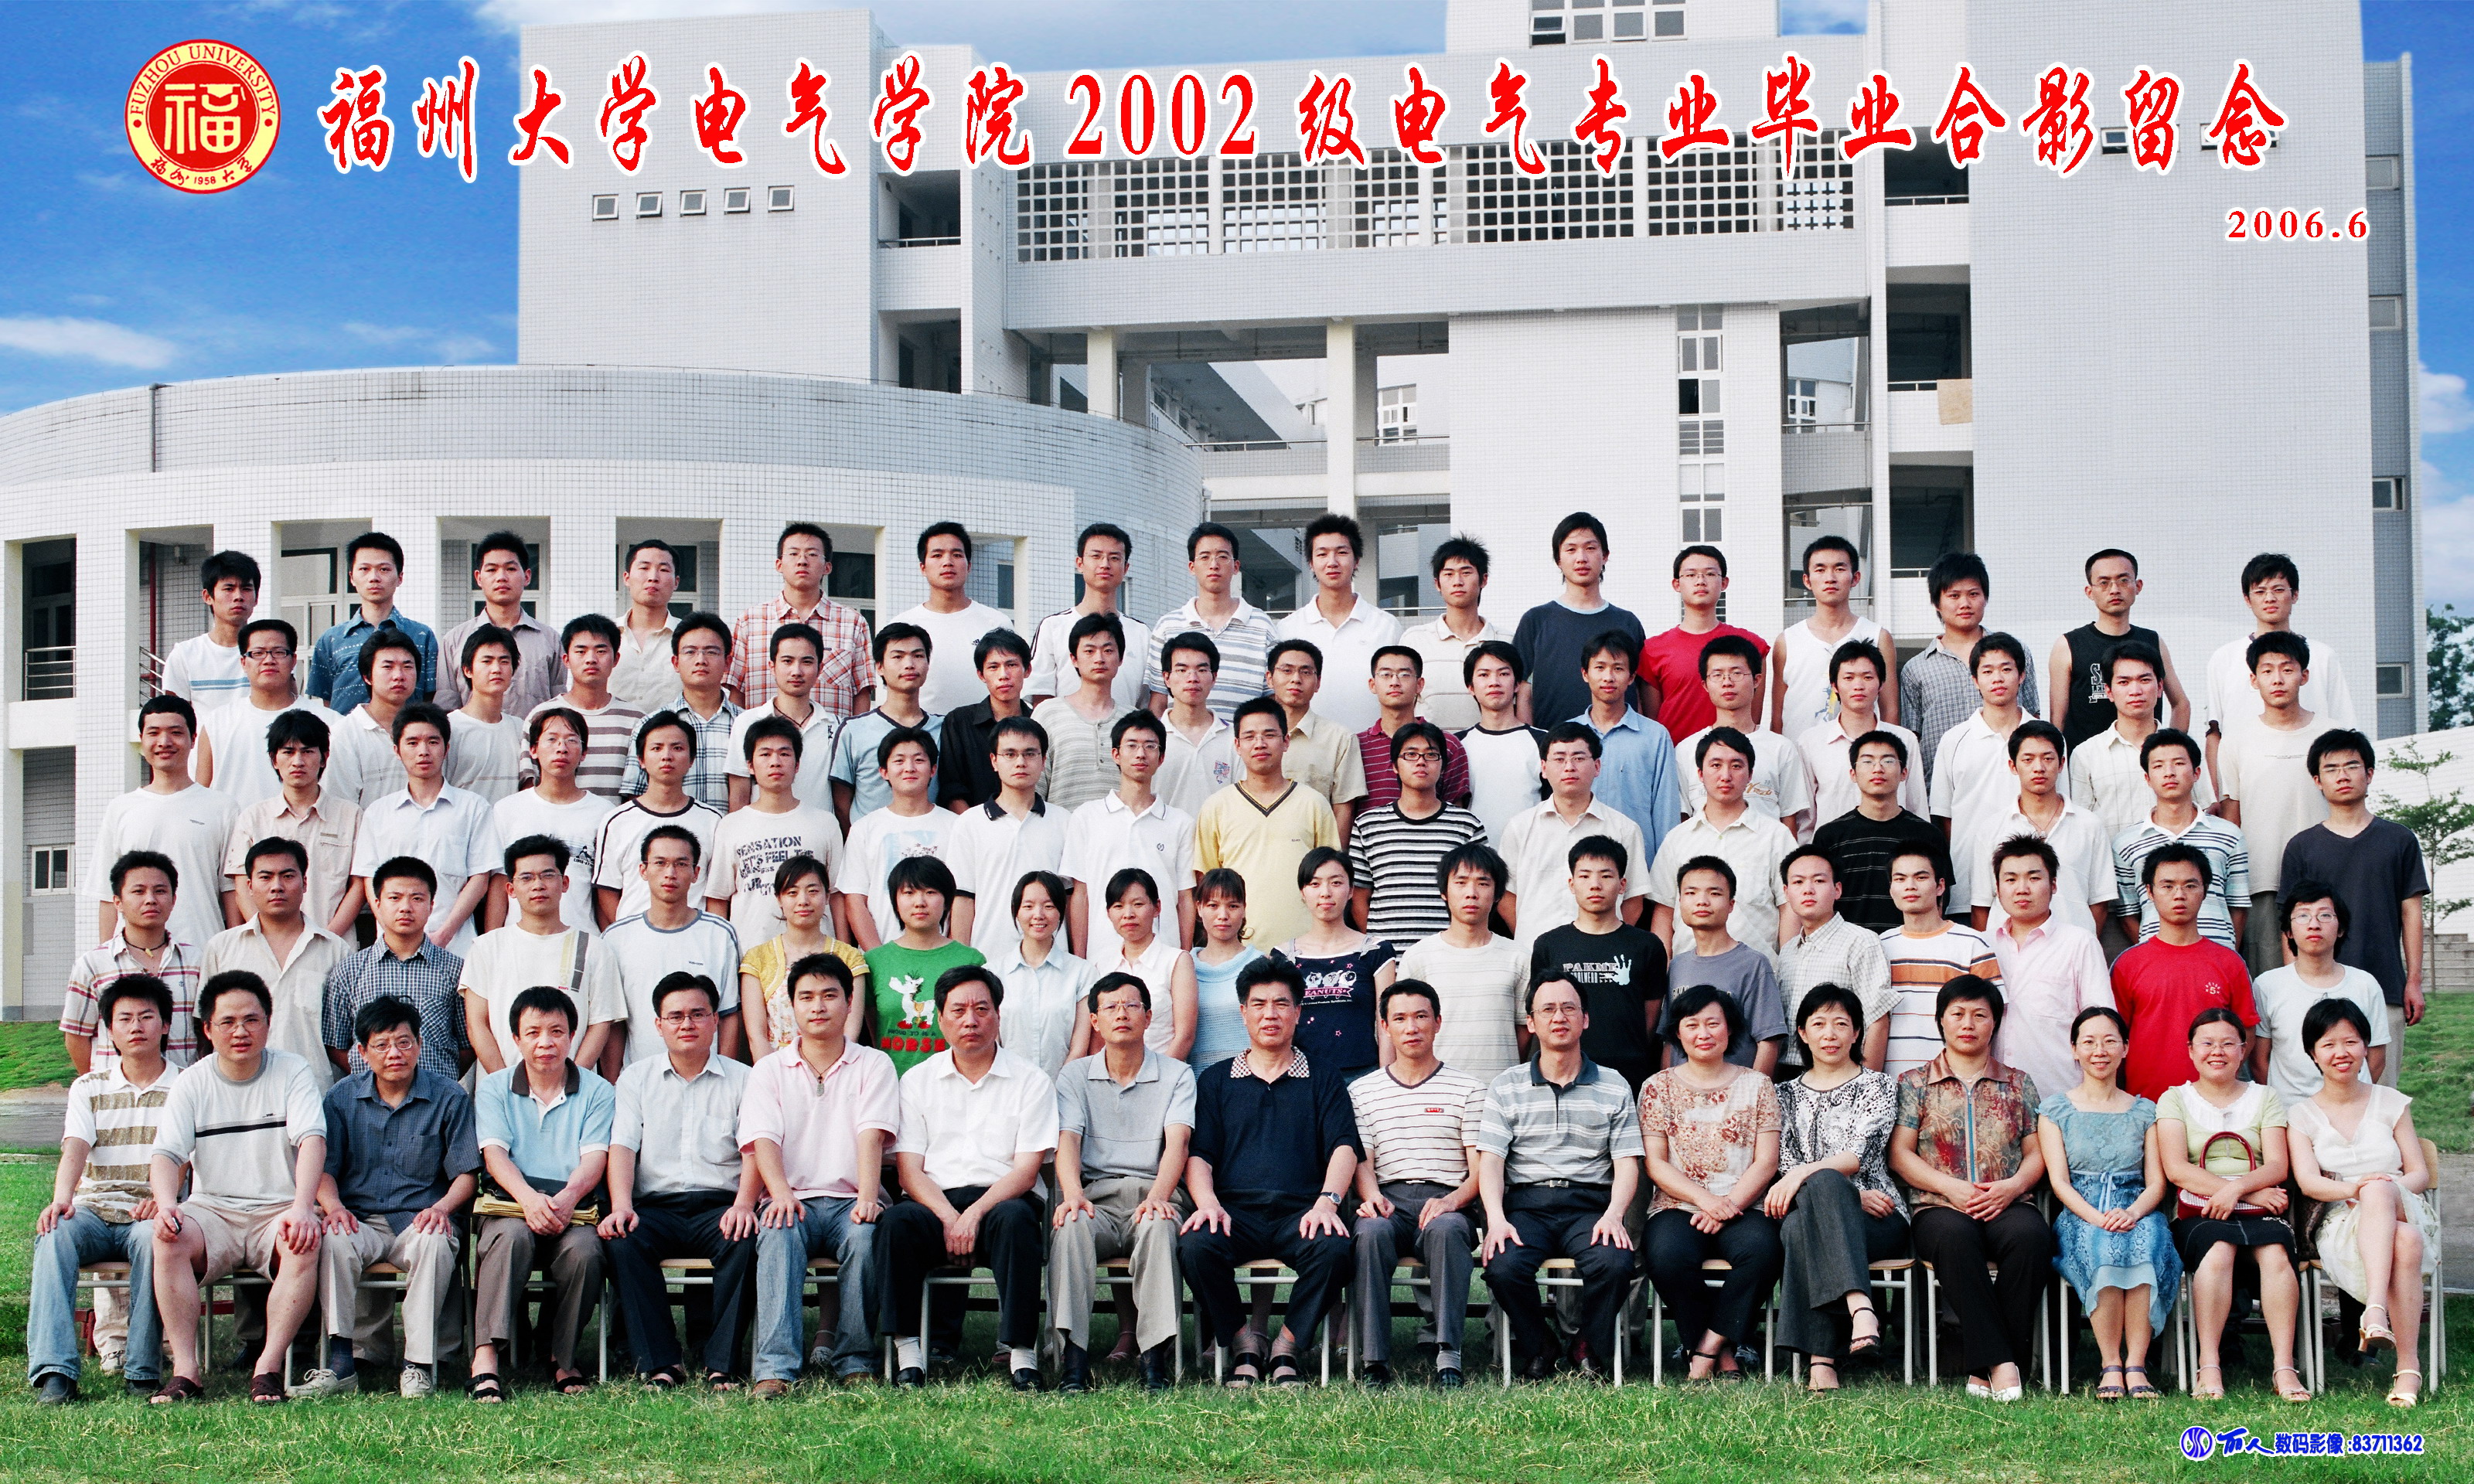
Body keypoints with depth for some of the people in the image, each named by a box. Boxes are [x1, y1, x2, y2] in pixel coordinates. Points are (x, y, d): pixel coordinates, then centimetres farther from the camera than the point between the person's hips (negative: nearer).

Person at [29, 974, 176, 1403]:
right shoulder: (89, 1088, 15)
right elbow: (75, 1150, -2)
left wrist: (161, 1199, -23)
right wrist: (61, 1198, -24)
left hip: (151, 1213, -2)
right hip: (93, 1210, 2)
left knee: (153, 1236, -37)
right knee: (54, 1235, -31)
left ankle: (143, 1371, -33)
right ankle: (54, 1371, -39)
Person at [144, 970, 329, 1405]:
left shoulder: (291, 1072, 3)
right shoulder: (192, 1083, 8)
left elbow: (312, 1139, -11)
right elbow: (165, 1153, -3)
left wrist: (302, 1207, -29)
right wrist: (166, 1204, -26)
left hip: (278, 1209, -1)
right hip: (212, 1209, 1)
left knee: (305, 1243, -33)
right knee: (169, 1240, -30)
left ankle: (268, 1368, -29)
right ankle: (186, 1371, -27)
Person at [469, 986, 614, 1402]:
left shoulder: (597, 1092, 12)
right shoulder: (494, 1089, 13)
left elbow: (595, 1157, -1)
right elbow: (495, 1153, -1)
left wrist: (567, 1197, -24)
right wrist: (530, 1198, -22)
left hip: (575, 1208, 0)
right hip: (510, 1202, 0)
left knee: (583, 1248, -33)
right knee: (511, 1235, -35)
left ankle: (562, 1359, -14)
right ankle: (485, 1357, -41)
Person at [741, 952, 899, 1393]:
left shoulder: (873, 1065, 12)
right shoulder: (769, 1069, 14)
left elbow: (872, 1134, -5)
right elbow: (763, 1138, -2)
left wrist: (867, 1197, -23)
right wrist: (781, 1193, -24)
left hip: (851, 1200, 0)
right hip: (795, 1199, 0)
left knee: (864, 1236, -34)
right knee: (778, 1234, -34)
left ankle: (855, 1360, -21)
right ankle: (775, 1368, -41)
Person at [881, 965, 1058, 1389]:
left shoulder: (1031, 1082, 9)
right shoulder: (917, 1080, 15)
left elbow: (1026, 1169, -1)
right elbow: (909, 1168, 5)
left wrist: (975, 1214, -18)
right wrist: (949, 1218, -14)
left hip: (1003, 1199, -1)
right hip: (937, 1205, 1)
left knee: (1014, 1218, -36)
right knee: (896, 1221, -31)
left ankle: (1021, 1353, -34)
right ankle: (908, 1351, -28)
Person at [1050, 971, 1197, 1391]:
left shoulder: (1176, 1075, 11)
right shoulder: (1075, 1075, 15)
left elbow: (1177, 1141, -6)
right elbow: (1068, 1140, -1)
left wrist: (1158, 1196, -26)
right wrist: (1073, 1194, -23)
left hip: (1150, 1195, -1)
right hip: (1095, 1196, 1)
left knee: (1159, 1225, -36)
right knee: (1072, 1226, -34)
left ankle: (1155, 1357, -39)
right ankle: (1073, 1358, -39)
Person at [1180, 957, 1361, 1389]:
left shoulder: (1323, 1079, 19)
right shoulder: (1215, 1080, 21)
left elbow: (1344, 1146, 6)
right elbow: (1199, 1154, 11)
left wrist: (1327, 1201, -15)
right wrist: (1208, 1203, -11)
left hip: (1301, 1210, 0)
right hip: (1234, 1211, 1)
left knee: (1333, 1248, -34)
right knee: (1195, 1245, -33)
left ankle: (1287, 1347, -12)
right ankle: (1243, 1344, -11)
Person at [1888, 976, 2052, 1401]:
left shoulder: (2018, 1084, 20)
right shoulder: (1915, 1083, 15)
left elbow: (2036, 1152, 14)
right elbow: (1899, 1154, 5)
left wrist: (2013, 1185, -8)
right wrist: (1952, 1187, -10)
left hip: (2006, 1204, 1)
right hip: (1939, 1206, -1)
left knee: (2031, 1234, -36)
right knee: (1954, 1235, -39)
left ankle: (1985, 1367, -30)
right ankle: (1999, 1363, -39)